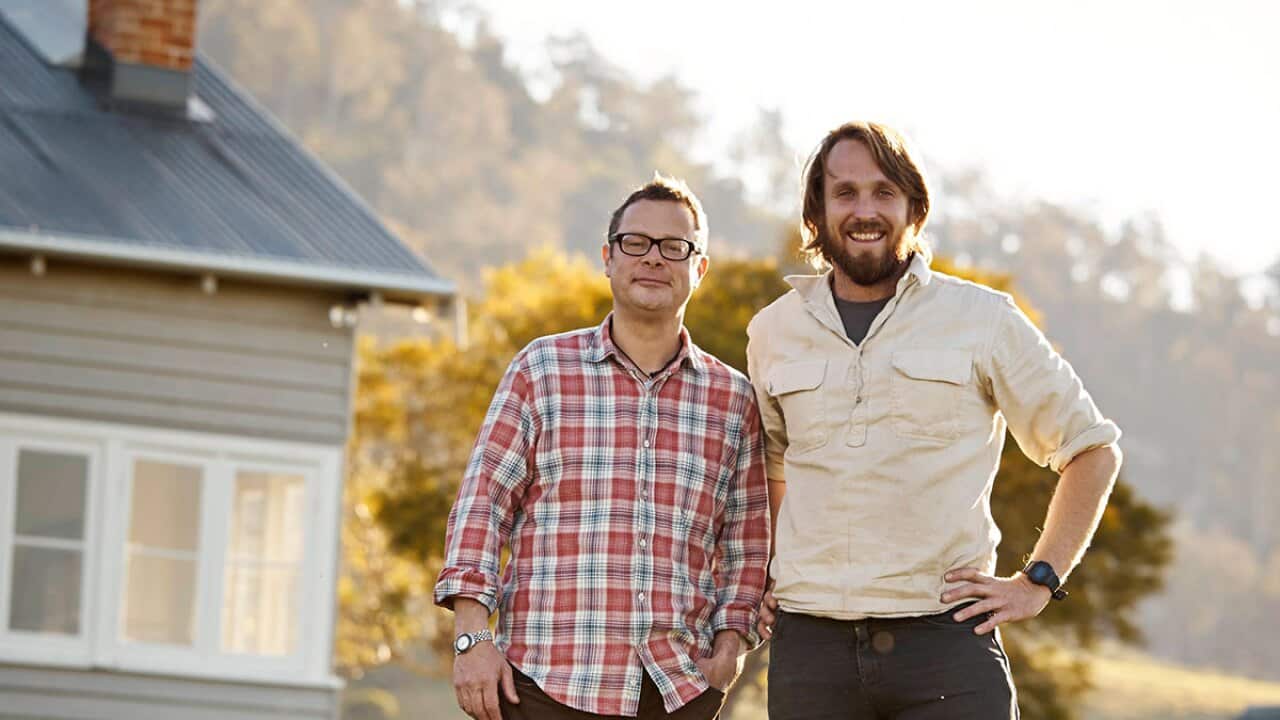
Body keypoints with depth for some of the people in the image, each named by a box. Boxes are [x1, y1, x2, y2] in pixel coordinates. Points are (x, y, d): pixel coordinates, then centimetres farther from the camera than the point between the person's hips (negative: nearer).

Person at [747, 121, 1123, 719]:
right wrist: (758, 577, 19)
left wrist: (1039, 581, 3)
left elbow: (1092, 448, 11)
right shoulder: (774, 331, 13)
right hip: (811, 645, 3)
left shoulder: (981, 319, 4)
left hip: (946, 643, -2)